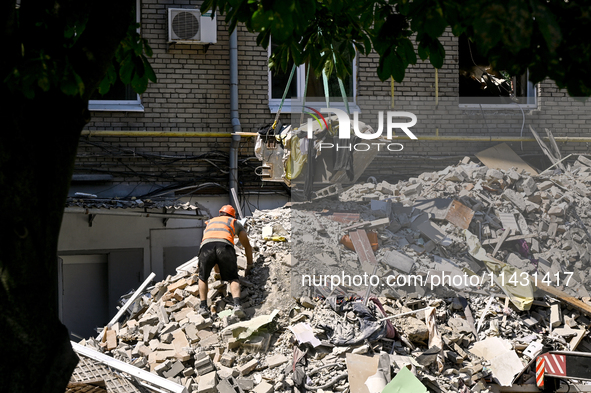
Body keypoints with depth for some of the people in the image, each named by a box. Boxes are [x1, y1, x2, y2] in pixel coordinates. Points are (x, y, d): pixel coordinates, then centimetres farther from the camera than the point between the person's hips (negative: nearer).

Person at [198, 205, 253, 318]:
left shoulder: (210, 222, 43)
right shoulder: (235, 223, 36)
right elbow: (247, 246, 38)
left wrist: (217, 268, 62)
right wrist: (249, 265, 52)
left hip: (206, 246, 2)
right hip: (225, 246, -2)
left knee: (203, 278, 21)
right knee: (233, 279, 5)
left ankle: (203, 307, 9)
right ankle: (237, 304, -19)